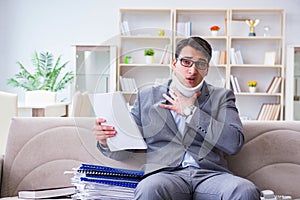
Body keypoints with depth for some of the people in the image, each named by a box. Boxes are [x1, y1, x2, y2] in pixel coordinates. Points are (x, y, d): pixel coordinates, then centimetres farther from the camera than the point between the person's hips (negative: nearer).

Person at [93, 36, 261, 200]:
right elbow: (125, 150, 19)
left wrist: (190, 112, 2)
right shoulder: (147, 97, 20)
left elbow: (235, 143, -1)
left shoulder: (221, 97, 17)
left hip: (210, 173, 2)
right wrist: (106, 141, -5)